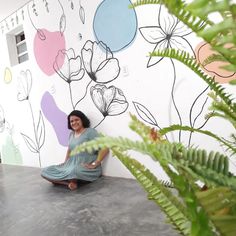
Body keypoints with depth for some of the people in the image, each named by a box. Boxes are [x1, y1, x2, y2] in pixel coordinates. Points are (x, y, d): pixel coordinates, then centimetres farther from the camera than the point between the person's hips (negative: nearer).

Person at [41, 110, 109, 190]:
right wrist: (65, 162, 17)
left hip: (87, 168, -8)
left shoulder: (90, 132, -9)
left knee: (75, 170, -43)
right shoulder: (71, 134, 15)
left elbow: (105, 148, -19)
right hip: (71, 165, 8)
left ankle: (73, 181, -10)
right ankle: (70, 182, -17)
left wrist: (94, 164, -21)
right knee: (45, 171, -5)